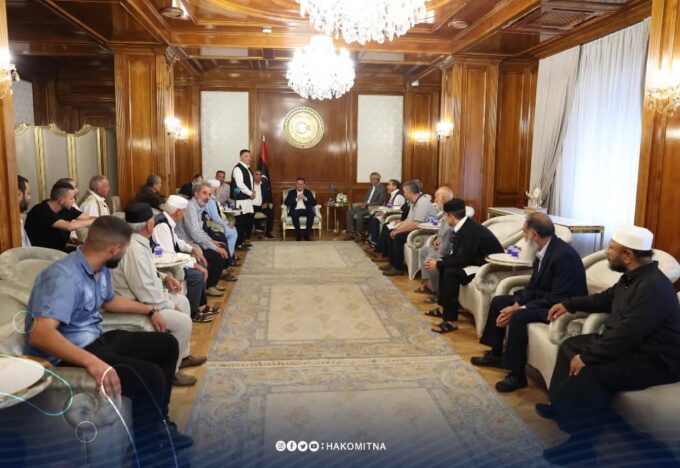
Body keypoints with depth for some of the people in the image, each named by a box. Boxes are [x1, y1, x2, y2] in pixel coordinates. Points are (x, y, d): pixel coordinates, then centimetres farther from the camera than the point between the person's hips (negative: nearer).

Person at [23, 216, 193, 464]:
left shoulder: (100, 269, 3)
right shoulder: (65, 276, -27)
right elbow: (39, 335, -39)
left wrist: (149, 310, 28)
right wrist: (91, 361, -50)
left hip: (95, 339, 10)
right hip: (66, 356, -10)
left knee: (166, 344, 9)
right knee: (150, 376, -26)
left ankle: (159, 424, 17)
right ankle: (147, 447, 0)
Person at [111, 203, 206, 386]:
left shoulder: (135, 241, 3)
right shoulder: (134, 248, -29)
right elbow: (145, 292, -29)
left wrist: (163, 276, 7)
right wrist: (170, 306, -15)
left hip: (141, 297, 11)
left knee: (182, 301, 18)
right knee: (182, 321, -17)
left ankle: (183, 355, 29)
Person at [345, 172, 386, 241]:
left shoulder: (382, 189, -8)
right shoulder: (371, 187, 17)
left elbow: (380, 202, -16)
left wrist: (367, 204, -19)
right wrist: (364, 203, -2)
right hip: (365, 206, 9)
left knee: (359, 214, -33)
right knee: (349, 212, -8)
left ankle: (359, 233, -18)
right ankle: (351, 232, -8)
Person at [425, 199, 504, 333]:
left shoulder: (470, 230, -24)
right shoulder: (464, 226, 4)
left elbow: (462, 260, -25)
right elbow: (455, 253, 9)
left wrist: (437, 264, -15)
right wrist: (438, 262, -4)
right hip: (478, 260, 10)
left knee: (451, 272, -25)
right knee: (444, 266, 11)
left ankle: (451, 320, -19)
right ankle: (445, 307, 20)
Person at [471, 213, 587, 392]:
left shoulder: (563, 255, -27)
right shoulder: (542, 250, 0)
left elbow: (557, 299, -28)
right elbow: (533, 285, 7)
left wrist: (520, 309, -25)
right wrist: (516, 304, -9)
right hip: (542, 297, 10)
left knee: (519, 317, -31)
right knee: (499, 301, 8)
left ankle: (517, 374, -16)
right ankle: (496, 354, 20)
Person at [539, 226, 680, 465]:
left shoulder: (653, 288, -28)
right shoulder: (633, 276, 4)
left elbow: (625, 335, -32)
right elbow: (606, 299, 24)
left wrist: (587, 357, -24)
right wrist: (569, 304, 21)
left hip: (654, 361, -11)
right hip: (631, 344, 11)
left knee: (588, 372, -28)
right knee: (571, 345, 12)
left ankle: (582, 442, -12)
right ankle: (562, 405, 21)